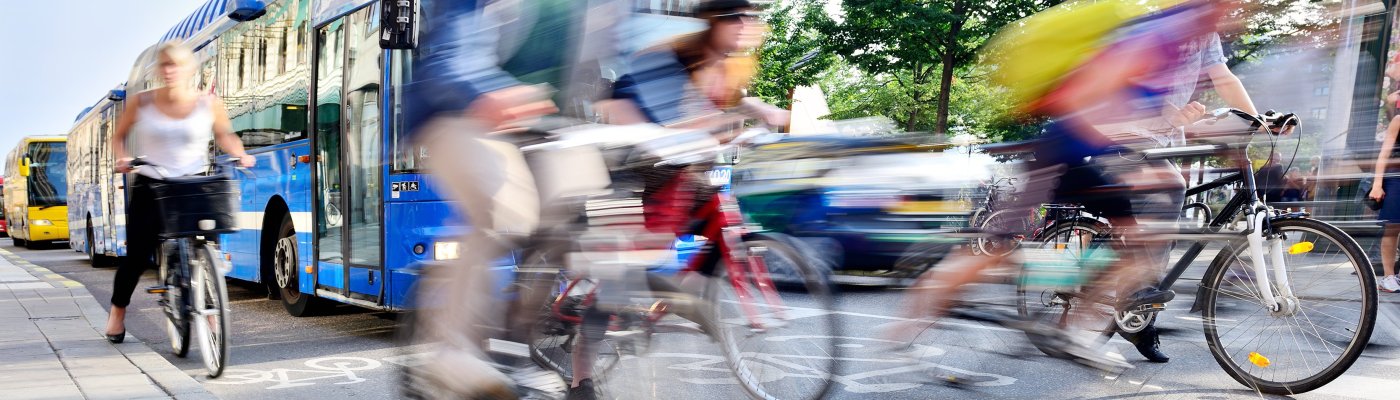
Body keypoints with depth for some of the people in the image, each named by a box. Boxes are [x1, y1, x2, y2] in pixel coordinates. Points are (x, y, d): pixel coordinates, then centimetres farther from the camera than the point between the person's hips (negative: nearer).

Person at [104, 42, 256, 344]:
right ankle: (117, 313, 27)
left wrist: (240, 155, -7)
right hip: (150, 187, 0)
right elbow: (119, 137, 11)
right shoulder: (141, 103, -3)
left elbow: (224, 135, 12)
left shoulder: (210, 104, -4)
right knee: (138, 257, 2)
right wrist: (123, 159, -9)